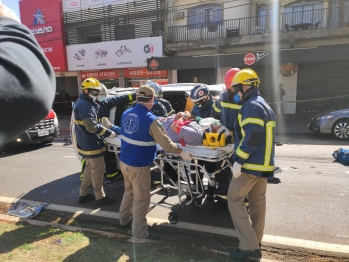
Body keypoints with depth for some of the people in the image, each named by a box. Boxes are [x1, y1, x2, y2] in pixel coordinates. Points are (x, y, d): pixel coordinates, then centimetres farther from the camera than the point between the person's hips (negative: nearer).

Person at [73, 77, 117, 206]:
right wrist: (108, 133, -22)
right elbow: (92, 126, -27)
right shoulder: (84, 105, -21)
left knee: (90, 168, 20)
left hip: (86, 143, 11)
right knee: (98, 170, 1)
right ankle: (100, 197, 12)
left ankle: (83, 194, 30)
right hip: (91, 144, -11)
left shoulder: (85, 103, 13)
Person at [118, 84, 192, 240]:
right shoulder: (150, 120, -21)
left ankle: (124, 219, 45)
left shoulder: (125, 114, 0)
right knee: (141, 200, 9)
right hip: (139, 166, -7)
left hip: (124, 162, 7)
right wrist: (181, 152, -4)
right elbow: (166, 143, -19)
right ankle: (140, 232, 23)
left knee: (129, 192, 28)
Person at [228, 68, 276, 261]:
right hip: (263, 163, 10)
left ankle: (249, 245, 0)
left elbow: (252, 137, -24)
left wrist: (238, 160, -21)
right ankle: (255, 245, 24)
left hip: (251, 164, -10)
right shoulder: (264, 105, 19)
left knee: (234, 200, -2)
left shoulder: (252, 106, -15)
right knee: (258, 203, 14)